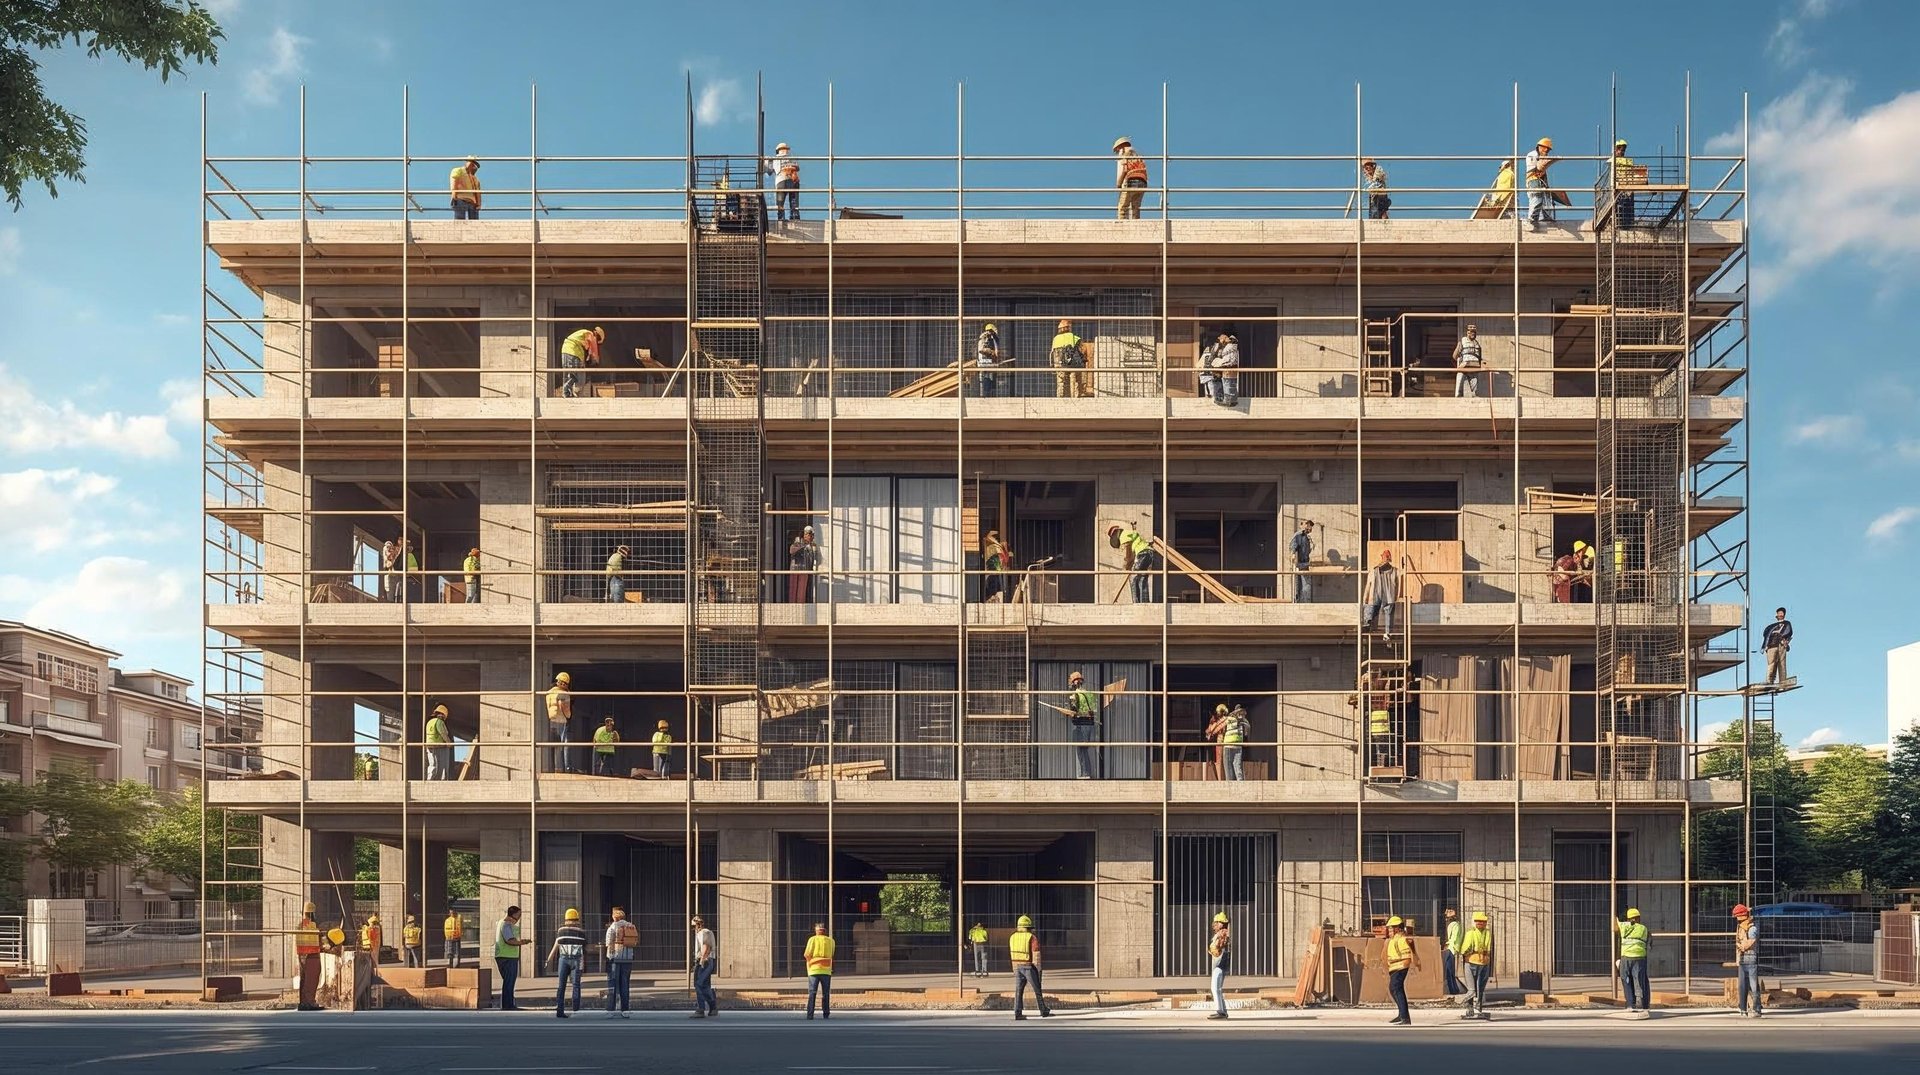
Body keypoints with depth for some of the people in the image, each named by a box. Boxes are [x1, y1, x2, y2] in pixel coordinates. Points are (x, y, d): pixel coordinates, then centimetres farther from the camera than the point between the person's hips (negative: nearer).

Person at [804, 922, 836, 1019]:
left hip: (814, 970, -1)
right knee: (826, 994, 8)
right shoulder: (831, 941, 5)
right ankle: (826, 1014, 6)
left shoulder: (812, 939, -1)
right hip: (826, 971, 1)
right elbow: (831, 956, 10)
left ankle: (810, 1015, -5)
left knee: (812, 993, 1)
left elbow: (807, 955, -6)